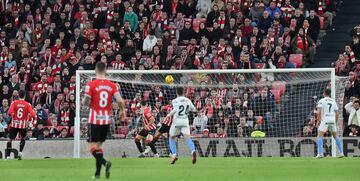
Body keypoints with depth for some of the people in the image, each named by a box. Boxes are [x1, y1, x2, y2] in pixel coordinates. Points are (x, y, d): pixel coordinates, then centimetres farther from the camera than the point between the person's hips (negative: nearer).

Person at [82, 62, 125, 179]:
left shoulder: (91, 85, -9)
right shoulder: (112, 85, 0)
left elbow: (85, 102, -13)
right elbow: (120, 100, -7)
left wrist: (84, 102, 11)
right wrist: (122, 110, 12)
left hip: (95, 120, -4)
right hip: (107, 120, 4)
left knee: (92, 147, -2)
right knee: (99, 145, 17)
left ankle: (105, 162, -28)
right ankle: (97, 173, 14)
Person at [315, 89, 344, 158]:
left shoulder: (322, 101, -1)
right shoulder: (333, 101, 13)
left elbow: (319, 112, -12)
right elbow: (337, 113, 13)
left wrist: (319, 120, -4)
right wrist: (335, 122, 21)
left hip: (325, 121, -5)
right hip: (332, 121, 5)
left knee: (320, 136, -3)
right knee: (335, 136, 17)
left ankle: (320, 153, -17)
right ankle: (341, 153, 14)